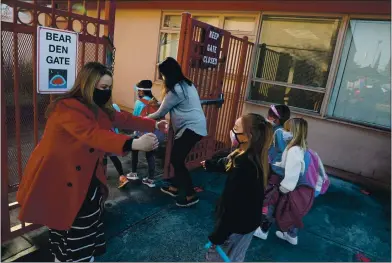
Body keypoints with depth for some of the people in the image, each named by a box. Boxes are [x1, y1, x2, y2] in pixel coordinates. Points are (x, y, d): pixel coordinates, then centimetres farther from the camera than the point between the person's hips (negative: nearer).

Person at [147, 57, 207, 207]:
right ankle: (175, 188, 30)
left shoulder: (176, 90, -16)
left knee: (177, 160, -5)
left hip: (191, 128, -10)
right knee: (176, 158, 16)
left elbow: (161, 113, -6)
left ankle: (191, 195, 2)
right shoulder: (186, 84, 14)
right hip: (194, 126, 10)